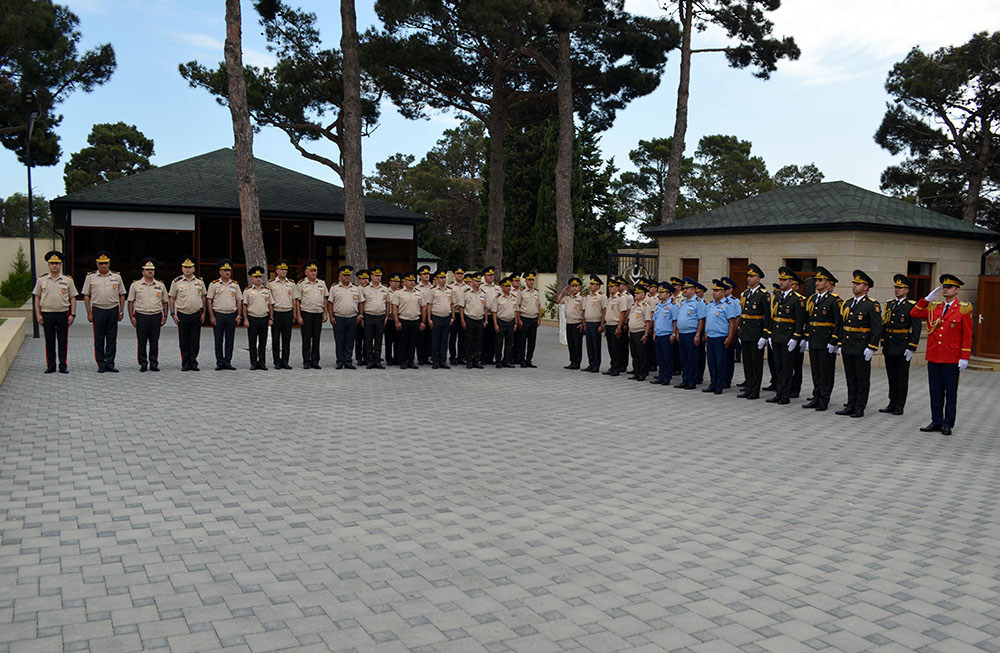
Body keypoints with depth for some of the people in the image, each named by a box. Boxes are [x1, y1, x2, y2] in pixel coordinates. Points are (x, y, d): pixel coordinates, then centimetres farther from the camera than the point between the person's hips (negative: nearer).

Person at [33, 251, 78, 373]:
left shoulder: (68, 280, 4)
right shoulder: (41, 280, 6)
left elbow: (72, 298, 5)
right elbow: (37, 298, 9)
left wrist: (72, 314, -3)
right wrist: (38, 315, 1)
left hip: (63, 314, -1)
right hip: (47, 314, 1)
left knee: (63, 341, 2)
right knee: (49, 341, 6)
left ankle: (63, 365, 9)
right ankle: (50, 366, 13)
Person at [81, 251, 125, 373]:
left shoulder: (116, 276, 7)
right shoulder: (90, 277, 4)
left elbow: (122, 295, 10)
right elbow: (86, 296, 4)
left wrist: (121, 312, 4)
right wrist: (89, 313, -2)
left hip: (113, 310, 1)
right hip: (98, 310, -1)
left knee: (112, 338, 3)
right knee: (99, 339, 2)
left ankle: (110, 363, 8)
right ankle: (101, 364, 9)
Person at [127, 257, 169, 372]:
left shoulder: (160, 285, 9)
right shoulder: (135, 285, 3)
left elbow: (165, 302, 13)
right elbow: (130, 302, 4)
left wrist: (165, 316, 4)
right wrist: (131, 317, -3)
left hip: (156, 316, 1)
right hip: (141, 316, -1)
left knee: (154, 342, 4)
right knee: (141, 342, 2)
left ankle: (154, 364, 10)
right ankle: (143, 364, 10)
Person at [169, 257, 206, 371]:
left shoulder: (200, 281, 5)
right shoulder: (176, 282, 0)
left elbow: (203, 297, 12)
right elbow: (171, 298, 4)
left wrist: (203, 313, 7)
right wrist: (173, 314, -1)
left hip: (196, 315, 1)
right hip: (182, 315, -1)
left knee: (195, 341, 4)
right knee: (184, 342, 3)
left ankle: (193, 363, 13)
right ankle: (185, 364, 12)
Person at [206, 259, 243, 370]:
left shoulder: (235, 285, 9)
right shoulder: (214, 284, 1)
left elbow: (239, 301, 11)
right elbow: (209, 301, 0)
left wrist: (238, 316, 4)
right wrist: (211, 316, -7)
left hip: (231, 315, 2)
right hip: (218, 315, -2)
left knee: (230, 340, 5)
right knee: (219, 340, 1)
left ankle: (228, 362, 11)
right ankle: (219, 362, 7)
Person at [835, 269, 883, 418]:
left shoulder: (872, 305, -9)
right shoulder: (847, 304, 13)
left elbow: (877, 329, -12)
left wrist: (871, 348, -17)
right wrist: (841, 343, 14)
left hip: (862, 349, -7)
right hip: (847, 348, 7)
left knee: (862, 379, 2)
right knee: (850, 378, 12)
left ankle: (860, 408, 7)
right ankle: (851, 406, 18)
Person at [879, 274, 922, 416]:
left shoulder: (912, 306, -8)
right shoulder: (889, 304, 12)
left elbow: (916, 328, -11)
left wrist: (911, 348, -15)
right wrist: (883, 343, 13)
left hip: (903, 349, -6)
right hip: (889, 348, 6)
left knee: (902, 378, 3)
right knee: (891, 377, 11)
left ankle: (899, 406, 9)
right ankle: (892, 404, 19)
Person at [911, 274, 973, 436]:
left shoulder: (964, 309, -4)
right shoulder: (934, 307, 9)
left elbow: (967, 336, -5)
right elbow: (914, 313, 3)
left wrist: (964, 358, -10)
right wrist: (929, 298, -2)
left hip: (952, 359, -4)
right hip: (933, 357, 4)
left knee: (951, 393, 4)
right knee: (935, 392, 9)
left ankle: (948, 424, 11)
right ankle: (936, 422, 17)